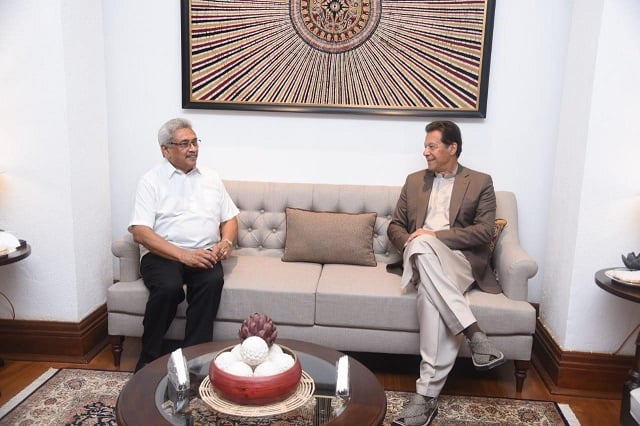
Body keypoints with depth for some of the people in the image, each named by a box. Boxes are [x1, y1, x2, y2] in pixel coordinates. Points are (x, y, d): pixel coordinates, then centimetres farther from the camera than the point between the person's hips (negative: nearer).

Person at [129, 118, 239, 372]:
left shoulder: (211, 178, 17)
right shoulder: (151, 181, 2)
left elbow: (230, 218, 20)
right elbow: (140, 232, -9)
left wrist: (226, 241, -4)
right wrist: (184, 255, -20)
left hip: (203, 255, 3)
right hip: (163, 254, -3)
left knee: (213, 281, -30)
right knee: (169, 287, -33)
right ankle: (149, 358, -10)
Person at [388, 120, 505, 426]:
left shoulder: (480, 183, 11)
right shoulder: (415, 181, 22)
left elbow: (485, 231, -2)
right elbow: (395, 226, 19)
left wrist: (434, 235, -13)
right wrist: (408, 243, -6)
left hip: (461, 260, -2)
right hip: (422, 261, 3)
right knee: (420, 248, -39)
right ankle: (474, 334, -35)